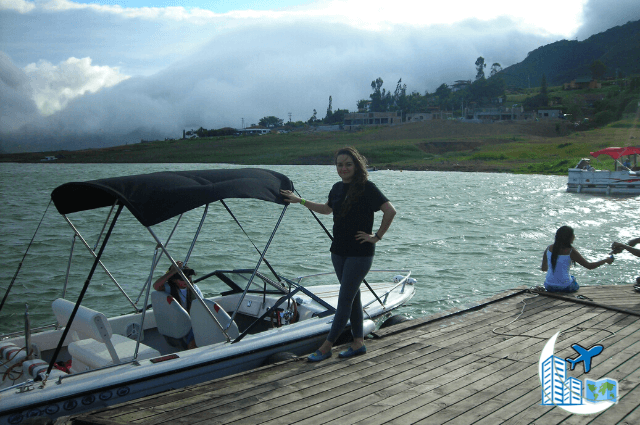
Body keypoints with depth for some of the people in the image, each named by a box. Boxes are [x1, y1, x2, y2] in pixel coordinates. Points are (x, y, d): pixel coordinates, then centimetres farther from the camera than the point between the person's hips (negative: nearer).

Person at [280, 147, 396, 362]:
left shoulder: (367, 188, -14)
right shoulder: (337, 188, 8)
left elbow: (390, 211, -19)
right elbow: (327, 209, 27)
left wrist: (377, 237, -16)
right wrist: (299, 201, 28)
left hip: (360, 253, -7)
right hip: (339, 251, 7)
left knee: (345, 299, -3)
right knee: (352, 296, 14)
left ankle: (327, 346, 2)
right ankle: (359, 343, 24)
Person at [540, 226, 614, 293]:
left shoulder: (549, 248, 0)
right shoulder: (571, 251, -11)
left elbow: (543, 268, 8)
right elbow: (589, 266, -6)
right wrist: (606, 260, 8)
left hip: (549, 287, 4)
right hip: (565, 287, -4)